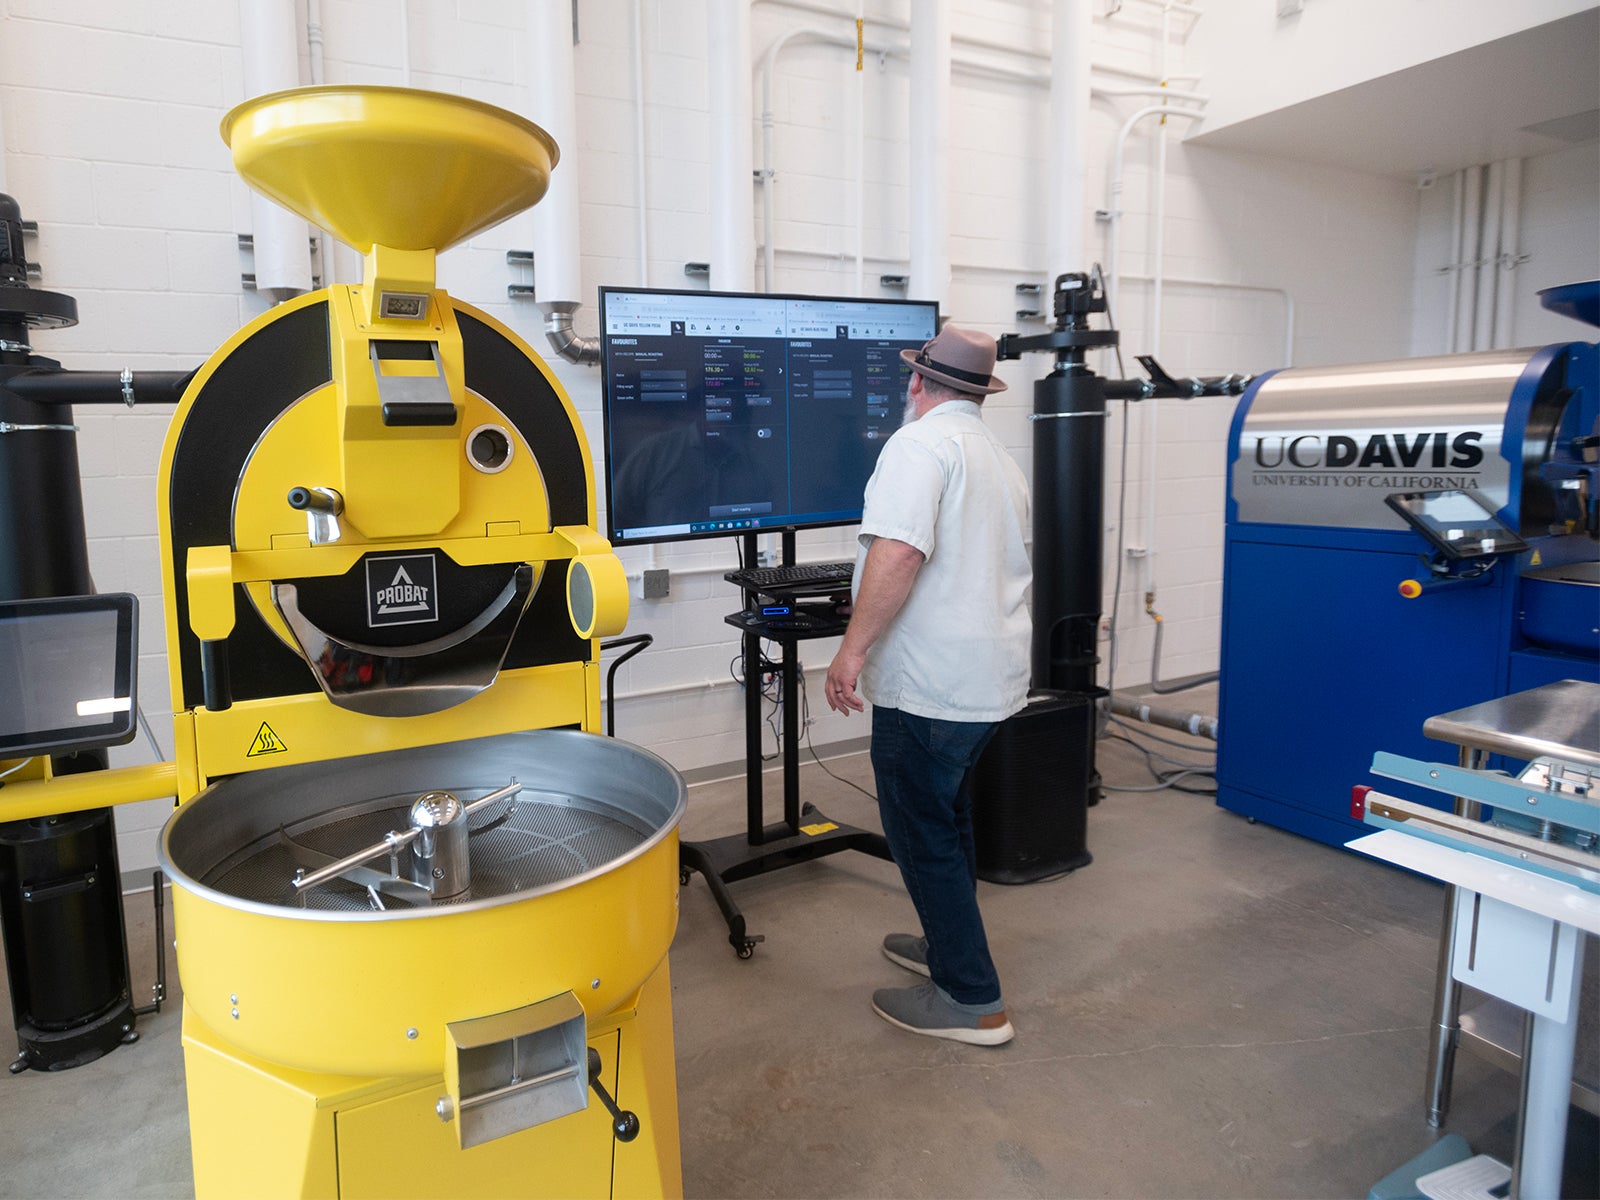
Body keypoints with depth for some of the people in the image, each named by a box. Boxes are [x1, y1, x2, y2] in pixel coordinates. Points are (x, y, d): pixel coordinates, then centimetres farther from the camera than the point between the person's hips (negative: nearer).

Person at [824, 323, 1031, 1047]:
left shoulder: (920, 444, -13)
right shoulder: (1001, 459, 17)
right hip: (993, 679, 10)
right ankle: (950, 944, 38)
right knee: (946, 818, 23)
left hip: (930, 686, -10)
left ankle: (971, 1000, 11)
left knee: (922, 834, 2)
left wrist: (853, 647, -25)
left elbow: (899, 551, -28)